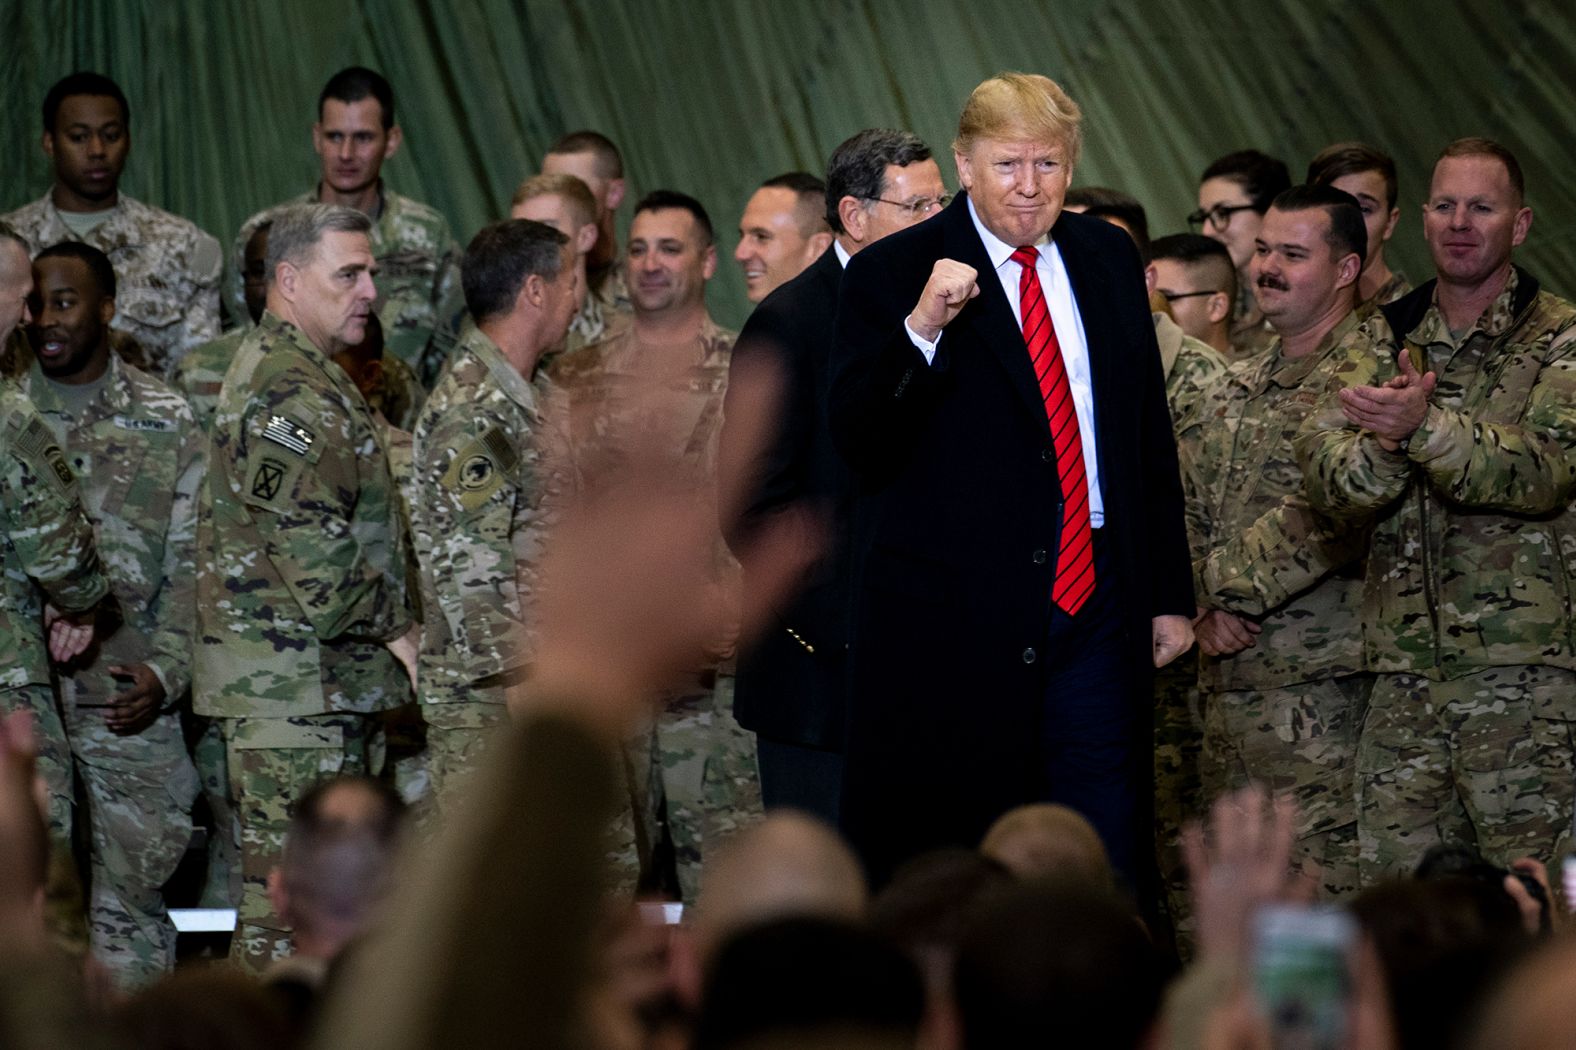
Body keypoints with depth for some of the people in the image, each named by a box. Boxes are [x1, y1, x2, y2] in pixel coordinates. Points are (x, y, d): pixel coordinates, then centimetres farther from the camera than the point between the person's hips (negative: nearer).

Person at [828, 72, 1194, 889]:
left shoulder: (1108, 258, 12)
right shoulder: (892, 273, -4)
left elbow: (1151, 434, 18)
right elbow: (858, 444, -12)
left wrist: (1170, 594, 15)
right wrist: (921, 329, -26)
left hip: (1095, 608, 4)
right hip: (954, 618, -4)